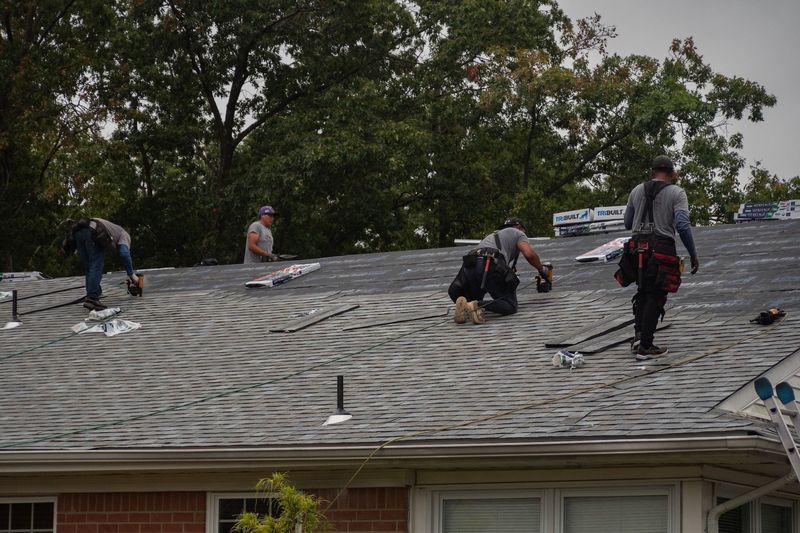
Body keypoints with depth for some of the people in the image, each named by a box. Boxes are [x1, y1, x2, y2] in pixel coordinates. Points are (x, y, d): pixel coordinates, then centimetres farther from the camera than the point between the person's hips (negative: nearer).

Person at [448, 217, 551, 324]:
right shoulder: (517, 233, 24)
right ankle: (478, 305, -26)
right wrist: (542, 269, 21)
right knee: (510, 306, -2)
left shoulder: (492, 235, 43)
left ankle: (464, 304, -11)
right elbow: (529, 254, 4)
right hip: (490, 267, -6)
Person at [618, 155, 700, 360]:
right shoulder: (677, 193, -2)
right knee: (655, 297, 3)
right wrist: (693, 256, -6)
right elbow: (683, 226, -12)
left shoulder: (637, 191, 10)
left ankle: (639, 334, 7)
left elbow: (628, 223, 16)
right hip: (662, 249, -4)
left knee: (643, 292, 23)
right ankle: (645, 347, 4)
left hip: (637, 247, 4)